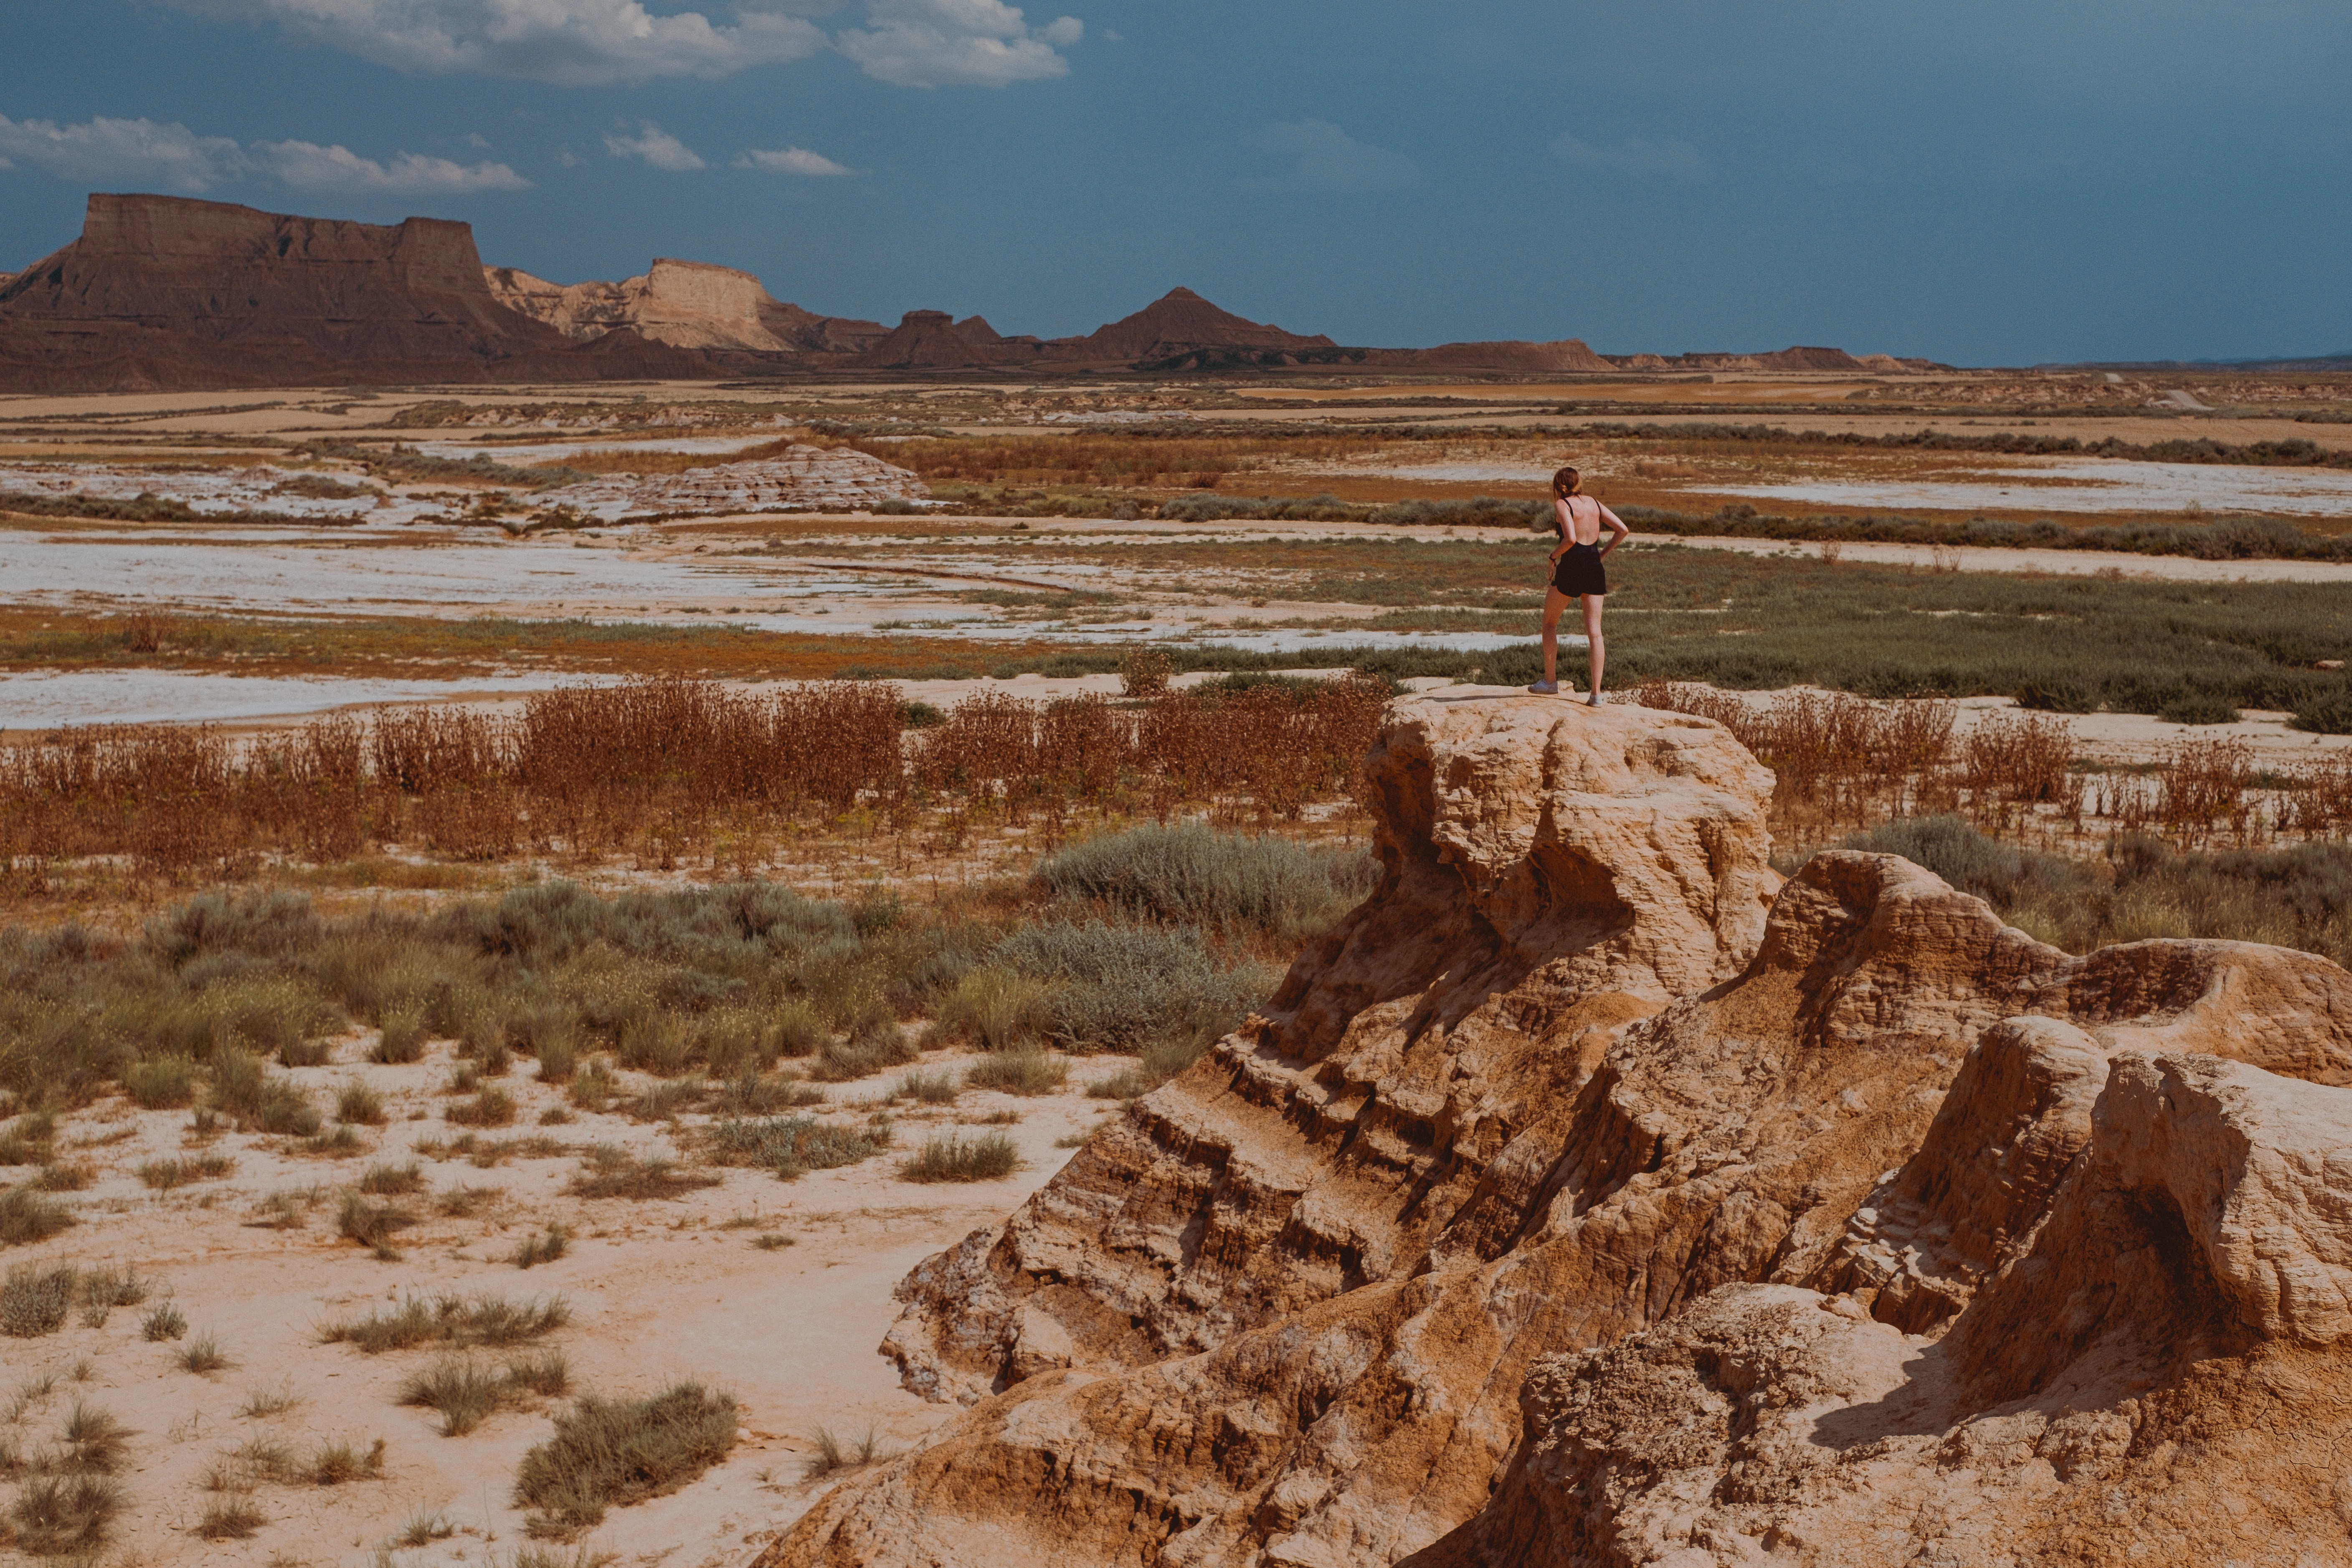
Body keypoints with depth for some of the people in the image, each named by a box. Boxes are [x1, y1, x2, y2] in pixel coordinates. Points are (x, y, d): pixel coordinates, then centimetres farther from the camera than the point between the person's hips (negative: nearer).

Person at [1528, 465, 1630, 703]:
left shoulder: (1562, 505, -4)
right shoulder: (1594, 503, 13)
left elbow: (1570, 539, -19)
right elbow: (1623, 529, 8)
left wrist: (1553, 557, -4)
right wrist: (1604, 553, 12)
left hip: (1571, 567, -5)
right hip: (1595, 568, 5)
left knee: (1550, 622, 16)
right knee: (1594, 631, 1)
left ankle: (1550, 680, 14)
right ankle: (1596, 693, -4)